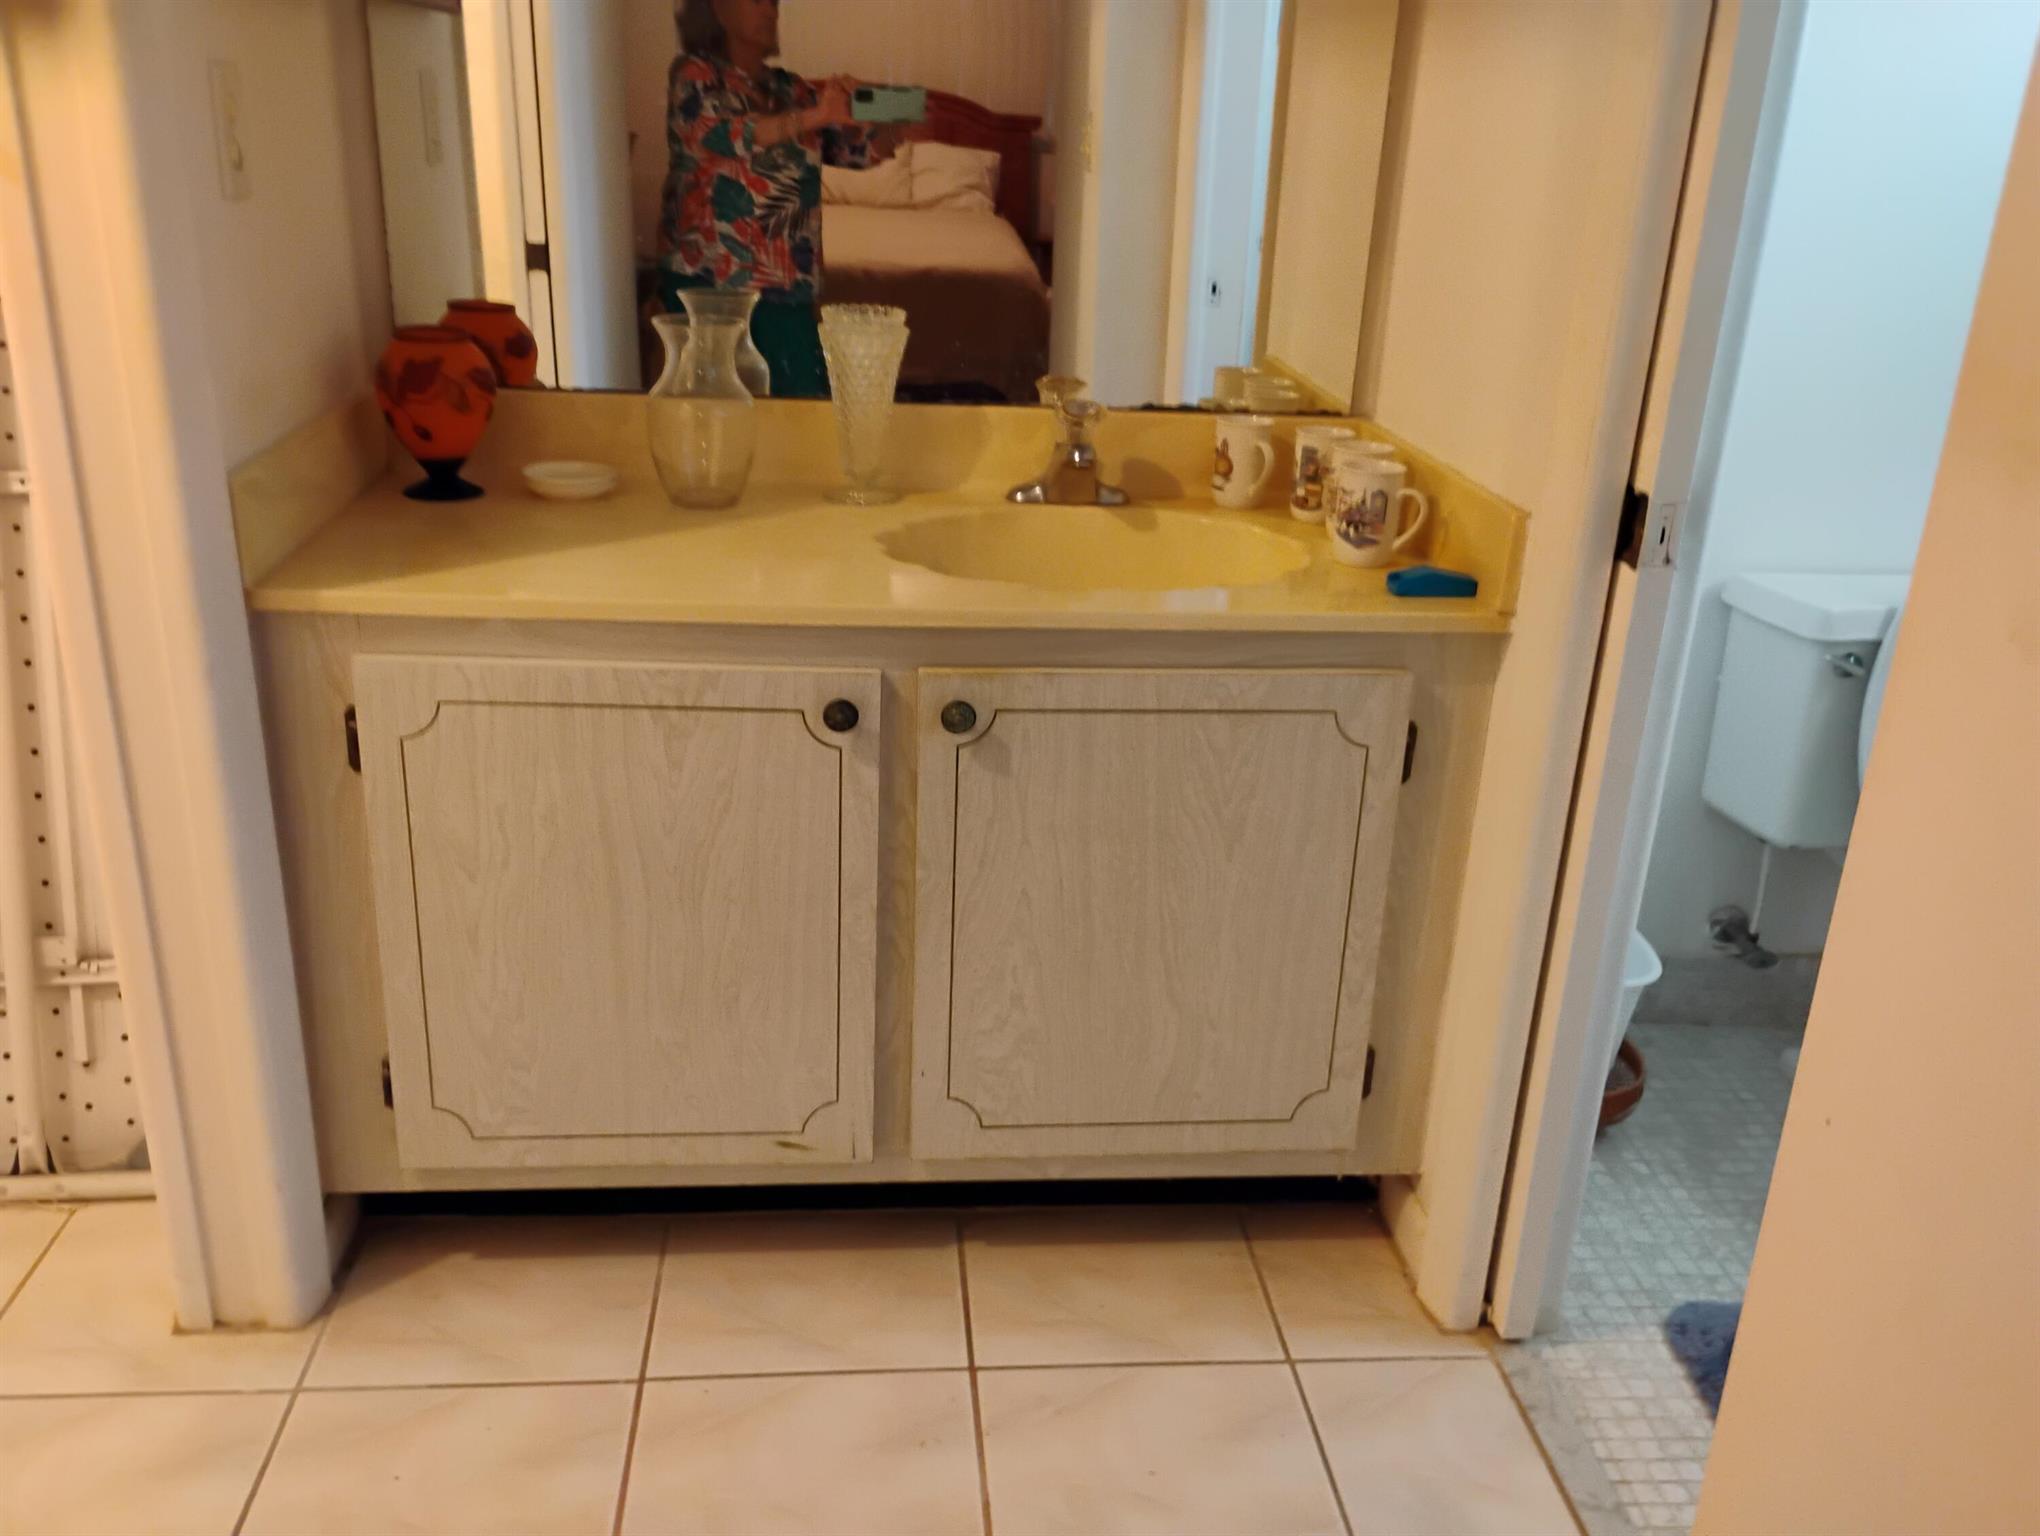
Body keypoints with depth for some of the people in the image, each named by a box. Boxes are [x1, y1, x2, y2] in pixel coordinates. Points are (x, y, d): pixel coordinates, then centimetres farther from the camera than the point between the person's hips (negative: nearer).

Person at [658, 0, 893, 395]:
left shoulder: (793, 90, 13)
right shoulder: (694, 73, -1)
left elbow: (860, 147, 6)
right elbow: (715, 135, -21)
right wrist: (811, 117, -30)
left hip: (785, 287, 5)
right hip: (706, 281, -5)